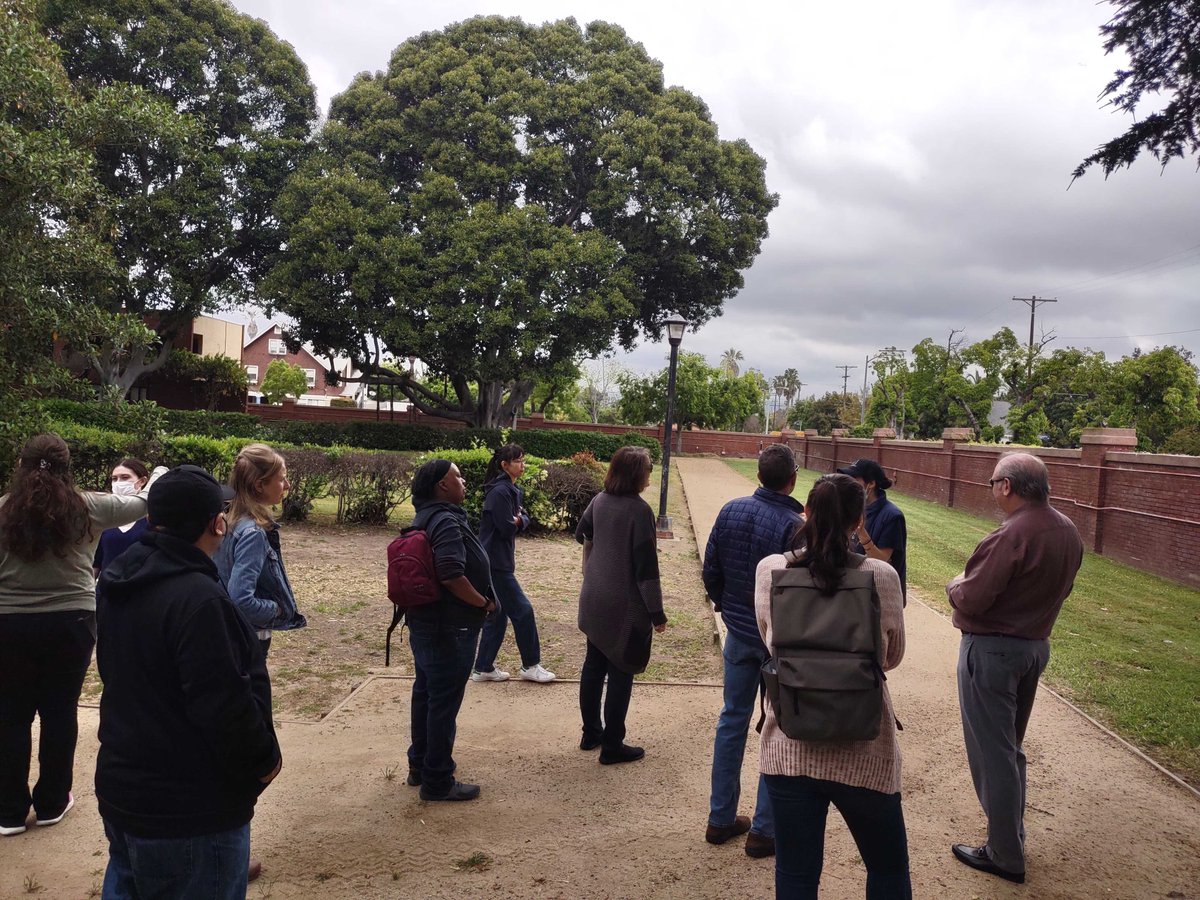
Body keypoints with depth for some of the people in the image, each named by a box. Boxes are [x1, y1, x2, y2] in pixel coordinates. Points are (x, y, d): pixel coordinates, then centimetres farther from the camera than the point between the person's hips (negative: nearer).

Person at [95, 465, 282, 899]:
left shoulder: (117, 581, 2)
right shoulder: (198, 599, -27)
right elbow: (226, 704, -27)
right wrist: (264, 760, -11)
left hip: (120, 787, 9)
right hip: (189, 815, -9)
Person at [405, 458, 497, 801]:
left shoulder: (427, 518, 10)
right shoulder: (447, 522, -21)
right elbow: (452, 575, -31)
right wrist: (484, 603, -16)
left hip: (425, 624, 10)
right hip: (449, 630, -10)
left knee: (426, 695, 20)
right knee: (444, 704, 1)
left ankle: (420, 766, 35)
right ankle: (437, 782, 12)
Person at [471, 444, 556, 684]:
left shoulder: (512, 490, 14)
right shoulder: (500, 491, -17)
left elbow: (525, 519, 12)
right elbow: (507, 528, -20)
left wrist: (517, 520, -9)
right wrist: (516, 521, 0)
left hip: (499, 562, 10)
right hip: (495, 563, -10)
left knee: (498, 615, 14)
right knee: (522, 610, -2)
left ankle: (484, 668, 21)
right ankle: (531, 665, 10)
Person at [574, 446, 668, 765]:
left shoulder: (599, 501, 1)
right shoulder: (639, 510, -20)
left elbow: (582, 535, 19)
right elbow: (646, 567, -19)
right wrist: (657, 613, -12)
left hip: (593, 601, 7)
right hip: (625, 606, -7)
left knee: (593, 666, 17)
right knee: (620, 673, 4)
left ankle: (591, 733, 30)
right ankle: (612, 746, 12)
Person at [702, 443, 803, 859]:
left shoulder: (730, 511, -5)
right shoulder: (795, 527, -21)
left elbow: (711, 569, 2)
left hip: (738, 633, 5)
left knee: (733, 719, 17)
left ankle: (721, 817, 26)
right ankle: (764, 830, 16)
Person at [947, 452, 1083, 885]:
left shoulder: (1012, 535, -25)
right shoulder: (1067, 531, 2)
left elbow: (971, 601, -23)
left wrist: (956, 585, -3)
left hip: (992, 650, -9)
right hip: (1037, 645, 9)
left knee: (991, 752, 3)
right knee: (1011, 746, 23)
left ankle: (1005, 855, 13)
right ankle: (1011, 833, 36)